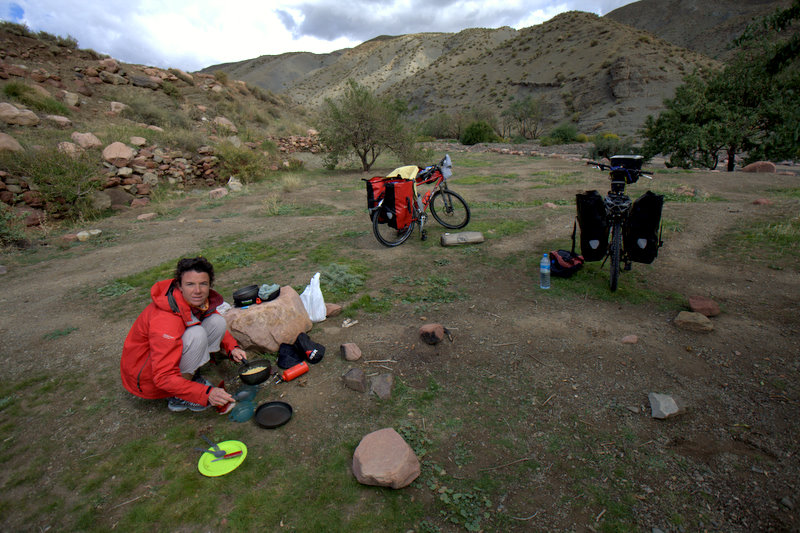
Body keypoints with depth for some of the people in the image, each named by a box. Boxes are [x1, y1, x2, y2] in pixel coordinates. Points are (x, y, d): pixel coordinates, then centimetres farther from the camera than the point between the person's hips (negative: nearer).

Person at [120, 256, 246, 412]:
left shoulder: (199, 301, -10)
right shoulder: (165, 320, -33)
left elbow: (219, 329, 11)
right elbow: (164, 377, -32)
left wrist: (232, 348, -7)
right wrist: (206, 394, -39)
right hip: (146, 380, -7)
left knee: (217, 322, -9)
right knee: (196, 334, -31)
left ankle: (191, 375, 1)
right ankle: (177, 398, -14)